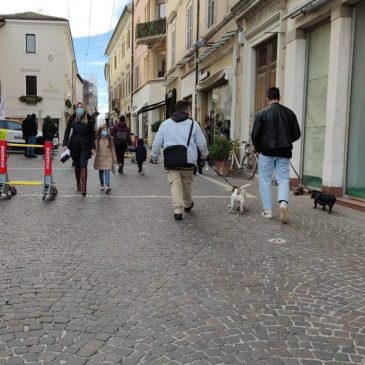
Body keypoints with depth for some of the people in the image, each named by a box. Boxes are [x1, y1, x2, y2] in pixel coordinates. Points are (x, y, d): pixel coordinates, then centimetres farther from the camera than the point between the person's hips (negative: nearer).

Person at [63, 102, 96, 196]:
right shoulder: (72, 119, 0)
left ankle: (84, 187, -17)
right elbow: (67, 132, 1)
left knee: (83, 165, -12)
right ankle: (78, 185, 27)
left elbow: (92, 134, 1)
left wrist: (92, 147, -2)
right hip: (74, 145, 2)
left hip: (85, 146, -2)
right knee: (77, 165, 13)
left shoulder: (89, 120, -2)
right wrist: (65, 144, -9)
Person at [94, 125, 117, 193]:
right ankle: (102, 185, 25)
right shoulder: (97, 140, 1)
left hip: (108, 158, -1)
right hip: (100, 158, 1)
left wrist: (114, 159, 5)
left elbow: (113, 149, 6)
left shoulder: (110, 139, 3)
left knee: (107, 171, -12)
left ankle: (107, 186, -20)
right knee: (101, 172, 12)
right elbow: (96, 149, 3)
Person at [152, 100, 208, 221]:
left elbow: (157, 142, 8)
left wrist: (154, 155, 22)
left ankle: (178, 210, -12)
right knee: (187, 183, 16)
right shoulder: (192, 124, 0)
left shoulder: (165, 124, 5)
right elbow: (201, 143, 4)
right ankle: (187, 205, 36)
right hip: (188, 160, 0)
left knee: (175, 184, 0)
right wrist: (204, 154, 22)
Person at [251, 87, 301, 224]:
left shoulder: (262, 113, -6)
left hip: (266, 152, -2)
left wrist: (258, 148, 9)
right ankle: (283, 202, -19)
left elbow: (255, 135, -8)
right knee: (283, 179, 7)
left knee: (265, 181, 8)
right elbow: (296, 134, 4)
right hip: (284, 152, 2)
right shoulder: (289, 113, 3)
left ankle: (267, 210, 9)